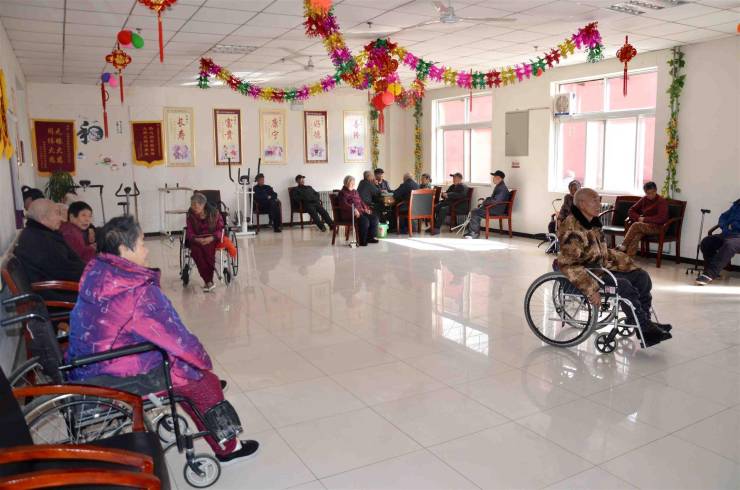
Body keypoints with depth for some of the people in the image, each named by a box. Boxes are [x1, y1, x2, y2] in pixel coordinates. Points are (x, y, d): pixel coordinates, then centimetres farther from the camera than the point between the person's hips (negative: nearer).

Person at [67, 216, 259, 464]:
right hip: (118, 379, -8)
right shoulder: (139, 293, -26)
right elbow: (178, 337, -20)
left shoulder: (96, 274, -2)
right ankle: (227, 448, 21)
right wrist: (204, 360, 0)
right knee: (206, 382, 5)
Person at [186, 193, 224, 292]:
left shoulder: (214, 212, -6)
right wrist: (197, 239, -23)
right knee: (195, 250, -32)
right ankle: (209, 281, -28)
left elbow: (220, 229, -2)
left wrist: (211, 238, -23)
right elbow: (189, 232, 0)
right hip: (196, 240, 2)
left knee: (207, 247, -36)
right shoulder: (190, 215, 0)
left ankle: (208, 281, -26)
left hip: (212, 239, -2)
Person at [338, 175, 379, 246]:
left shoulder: (355, 192, 24)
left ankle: (370, 237, -1)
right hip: (350, 213, -8)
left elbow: (361, 201, 28)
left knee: (374, 218, -10)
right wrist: (354, 209, -30)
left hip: (360, 211, 8)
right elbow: (344, 204, -16)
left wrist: (365, 208, 7)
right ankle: (362, 241, -20)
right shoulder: (342, 193, -1)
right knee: (364, 220, -32)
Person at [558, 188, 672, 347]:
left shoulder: (593, 222, 9)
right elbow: (568, 265, -31)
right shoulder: (572, 229, -23)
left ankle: (644, 321, 11)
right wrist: (591, 290, -35)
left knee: (642, 277, 4)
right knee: (623, 285, -26)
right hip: (587, 272, -10)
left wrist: (626, 262, 11)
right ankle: (644, 330, -11)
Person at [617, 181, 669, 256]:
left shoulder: (662, 201, -8)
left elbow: (661, 218, -19)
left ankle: (623, 246, -24)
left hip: (657, 227, -5)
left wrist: (644, 219, -17)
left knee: (636, 225, -30)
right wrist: (638, 218, -8)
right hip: (644, 225, 5)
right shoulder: (644, 199, 10)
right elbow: (631, 211, 12)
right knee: (637, 235, -31)